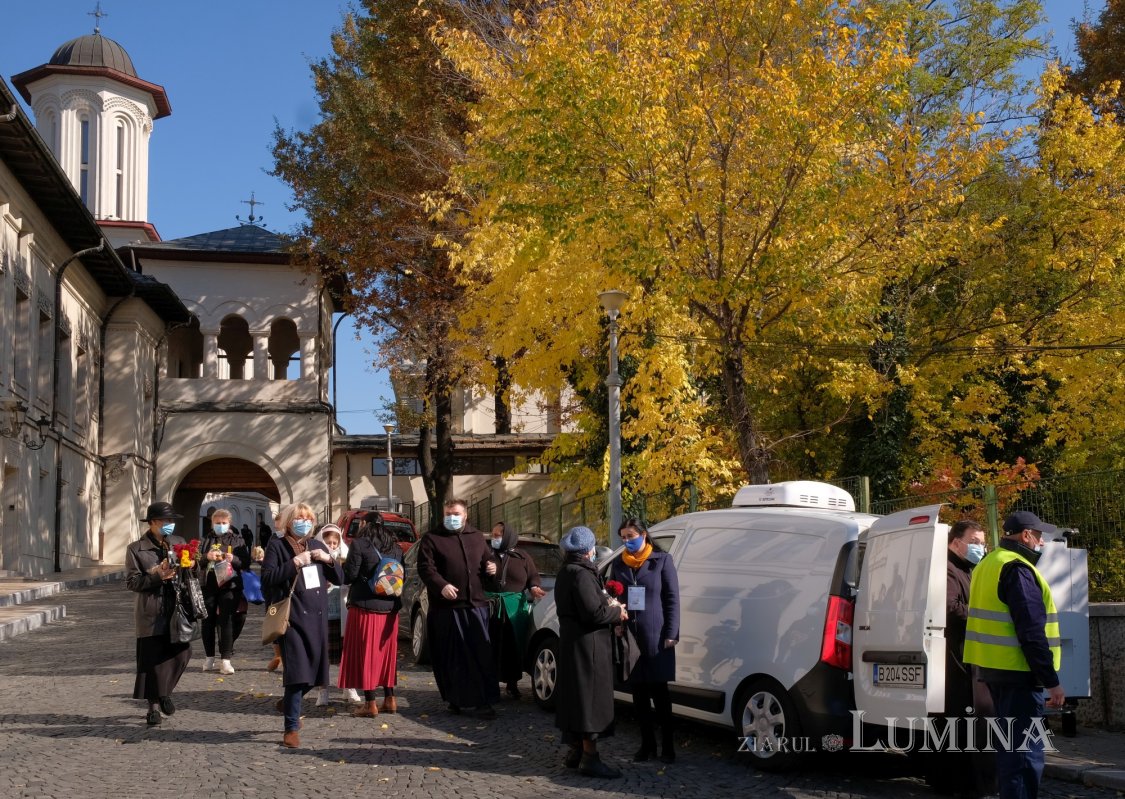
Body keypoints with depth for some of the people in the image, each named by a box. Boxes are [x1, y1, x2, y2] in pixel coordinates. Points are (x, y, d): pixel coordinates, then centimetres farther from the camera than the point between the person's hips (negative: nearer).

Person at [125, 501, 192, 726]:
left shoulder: (179, 543, 12)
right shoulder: (136, 549, -1)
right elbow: (132, 582, -6)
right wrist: (157, 575, -17)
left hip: (176, 611, 4)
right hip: (151, 614, -3)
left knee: (182, 653, -2)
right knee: (152, 661, 0)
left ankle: (164, 692, 24)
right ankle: (154, 706, 14)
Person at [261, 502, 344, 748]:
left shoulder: (317, 546, 15)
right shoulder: (277, 546, -1)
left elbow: (339, 578, 14)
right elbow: (267, 578, -12)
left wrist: (328, 559, -3)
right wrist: (293, 564, -20)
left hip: (317, 616, 6)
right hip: (292, 616, -6)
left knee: (313, 671, 10)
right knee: (297, 671, -12)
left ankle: (289, 703, 39)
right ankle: (291, 728, -2)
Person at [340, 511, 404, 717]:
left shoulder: (359, 544, -9)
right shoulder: (395, 546, 9)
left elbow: (350, 575, -10)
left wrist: (341, 565, 9)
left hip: (365, 606, -6)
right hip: (390, 606, 6)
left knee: (365, 652, 0)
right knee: (386, 651, 14)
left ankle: (370, 703, 0)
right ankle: (389, 699, 17)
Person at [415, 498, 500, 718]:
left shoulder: (477, 537, 15)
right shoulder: (431, 539, 1)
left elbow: (486, 560, 29)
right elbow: (425, 568, -9)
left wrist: (491, 568, 5)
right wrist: (441, 585, -26)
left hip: (475, 605, 3)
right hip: (446, 607, -3)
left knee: (482, 655, -2)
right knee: (452, 657, 2)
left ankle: (484, 702, 0)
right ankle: (455, 700, 14)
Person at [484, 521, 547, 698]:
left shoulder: (523, 557, 10)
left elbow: (533, 576, 10)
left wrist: (534, 587, -8)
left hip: (515, 608, 1)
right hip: (491, 608, -1)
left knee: (514, 647, 2)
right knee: (492, 647, -5)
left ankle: (512, 683, 13)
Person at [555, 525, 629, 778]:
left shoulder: (566, 572, 13)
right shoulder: (581, 574, -18)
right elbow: (593, 612, -24)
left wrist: (610, 607, 6)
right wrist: (617, 612, -7)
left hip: (571, 642, 10)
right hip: (587, 645, -10)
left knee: (575, 696, 16)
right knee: (591, 698, -5)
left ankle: (576, 751, 25)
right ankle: (589, 757, -3)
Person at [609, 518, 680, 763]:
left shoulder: (662, 560, 0)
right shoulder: (618, 564, 10)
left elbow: (672, 599, -1)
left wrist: (671, 634, -8)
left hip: (656, 637, -3)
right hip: (629, 637, 3)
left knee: (659, 692, 1)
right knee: (638, 693, 7)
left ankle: (667, 745, 9)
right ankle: (647, 744, 16)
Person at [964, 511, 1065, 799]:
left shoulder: (989, 564, 16)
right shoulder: (1017, 569, -15)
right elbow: (1031, 631, -21)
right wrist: (1052, 681, -19)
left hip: (995, 668, 10)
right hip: (1017, 671, -10)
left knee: (1009, 745, 19)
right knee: (1025, 751, -9)